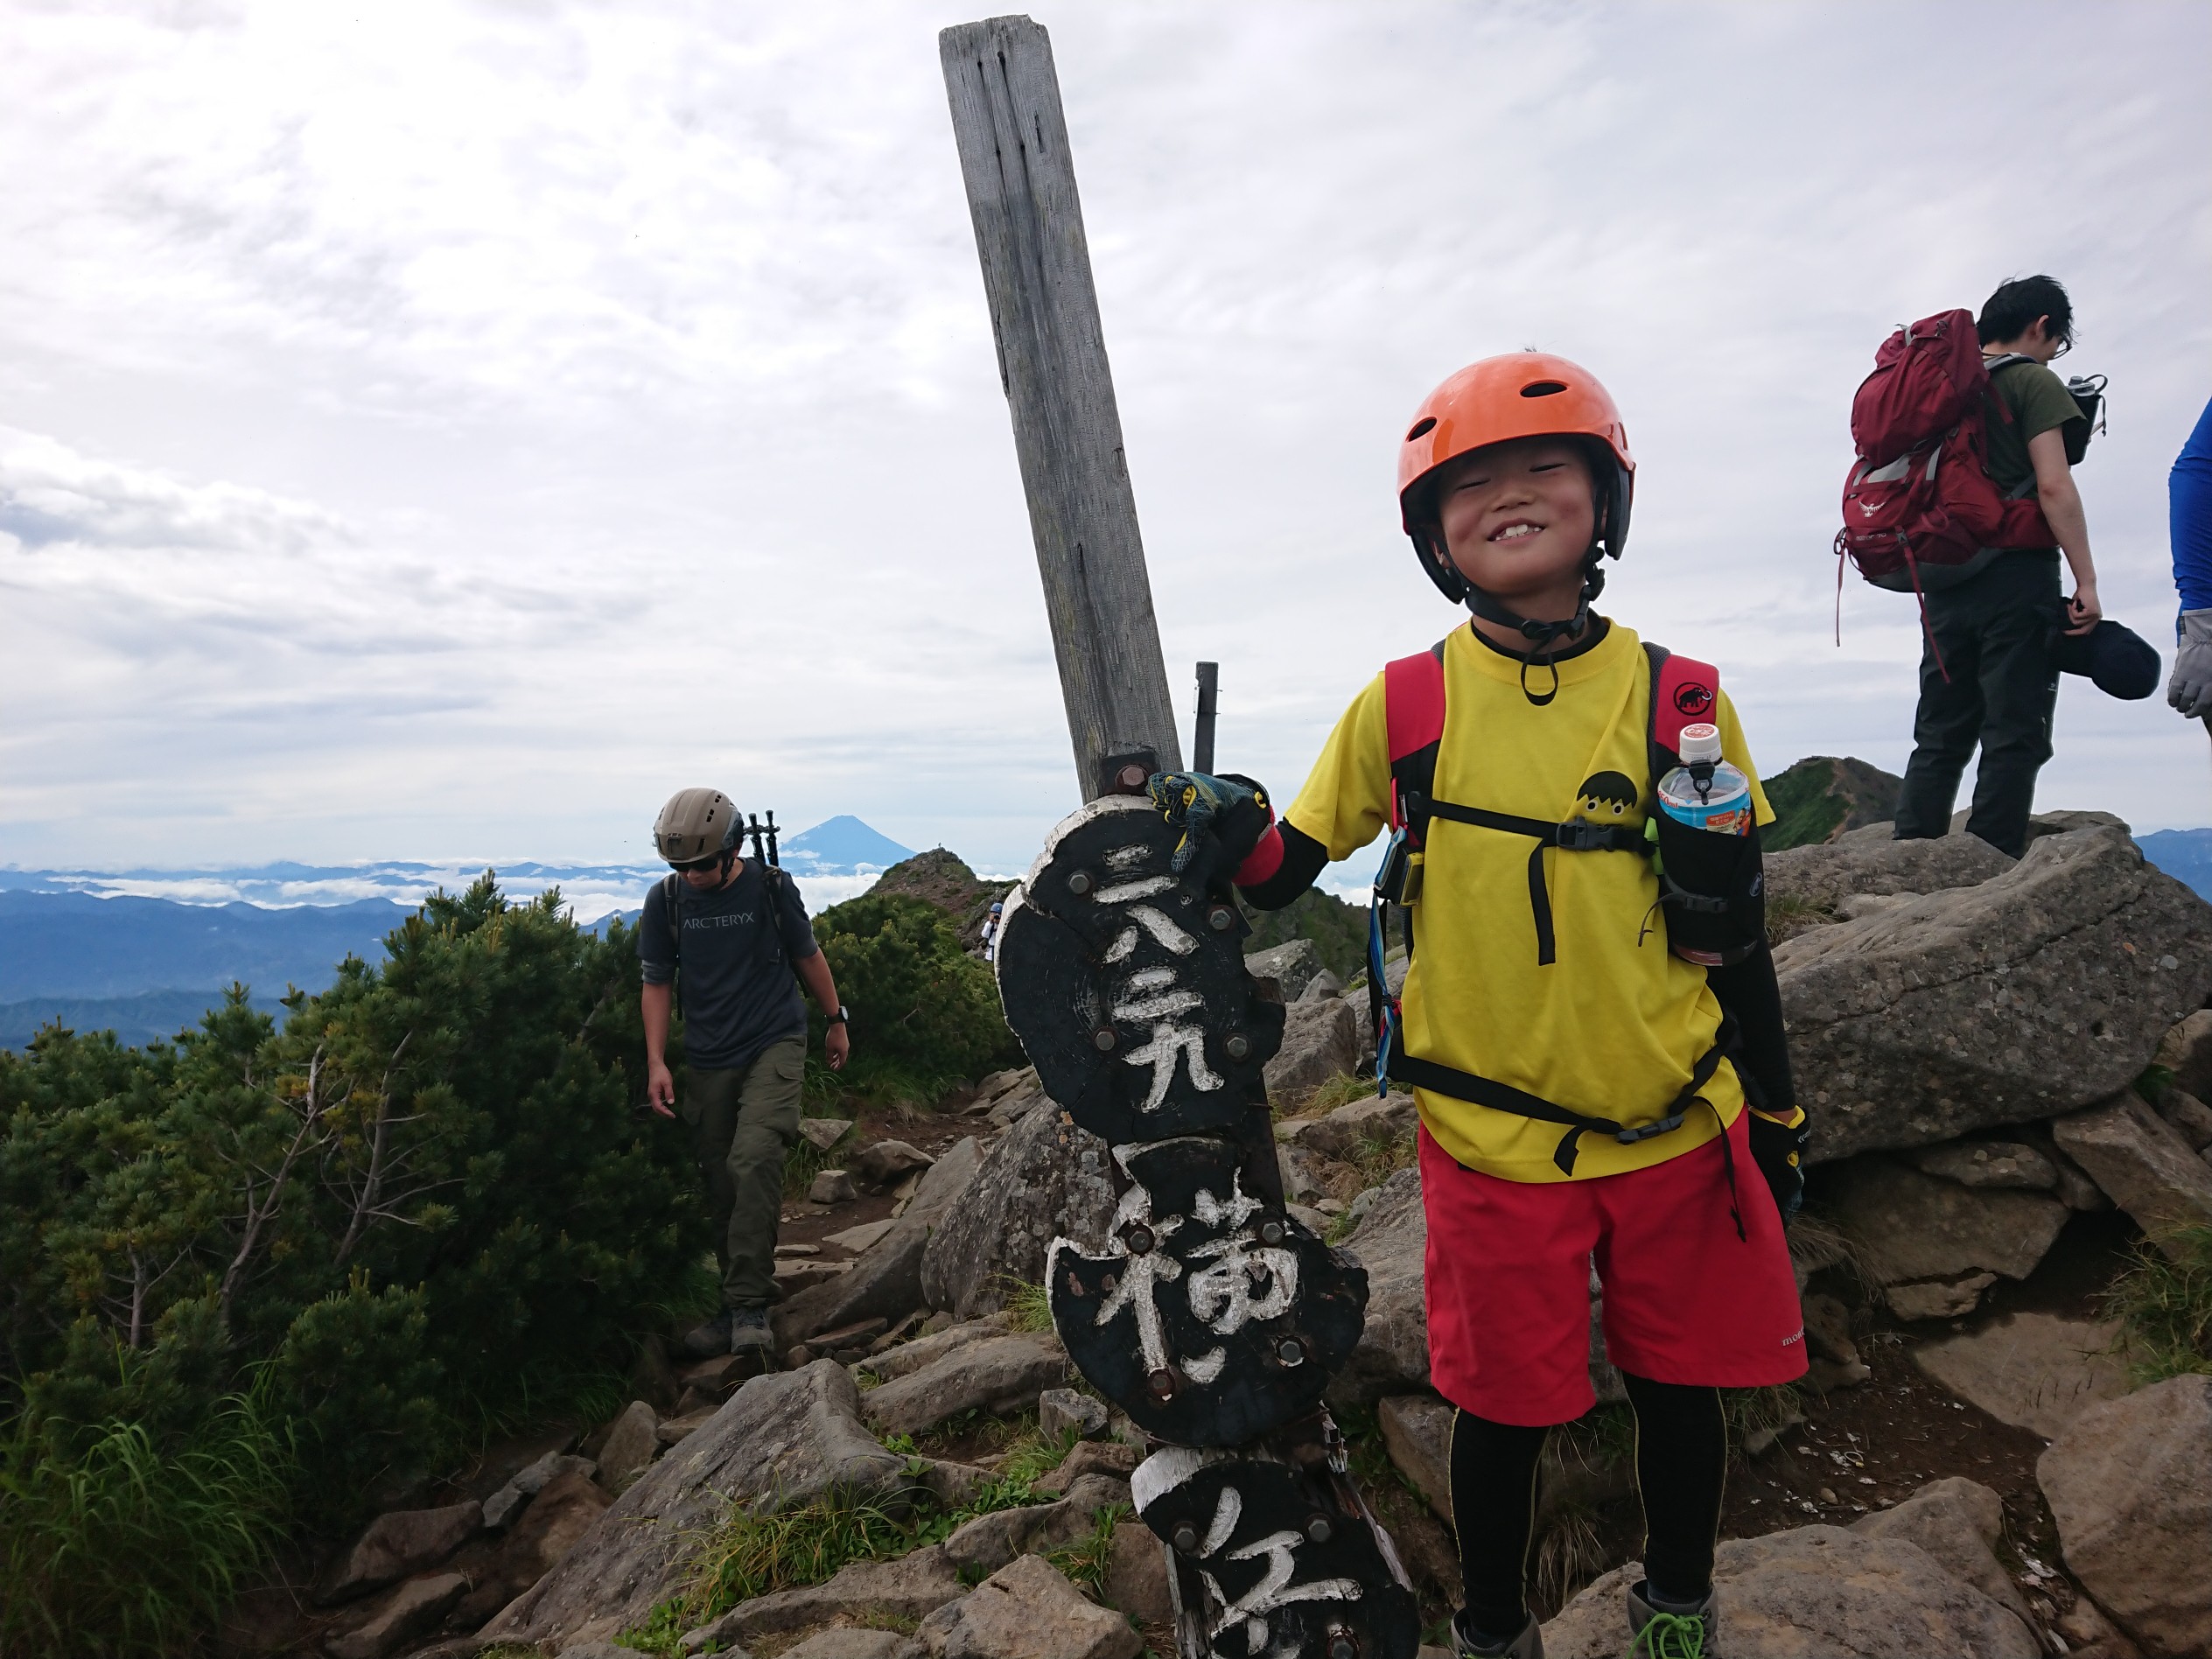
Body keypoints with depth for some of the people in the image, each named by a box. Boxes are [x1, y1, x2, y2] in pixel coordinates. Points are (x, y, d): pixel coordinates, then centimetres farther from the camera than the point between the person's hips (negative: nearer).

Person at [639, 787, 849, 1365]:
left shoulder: (772, 887, -5)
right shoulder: (665, 900, -1)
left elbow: (807, 955, 9)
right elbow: (657, 983, 6)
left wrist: (836, 1020, 16)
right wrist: (656, 1063, -2)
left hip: (774, 1045, -3)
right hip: (707, 1059, 3)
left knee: (753, 1161, -22)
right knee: (720, 1182, 6)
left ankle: (748, 1307, -17)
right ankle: (738, 1304, 20)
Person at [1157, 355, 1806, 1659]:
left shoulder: (1682, 704, -4)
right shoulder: (1400, 708, -7)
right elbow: (1286, 872, 0)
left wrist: (1776, 1116, 7)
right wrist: (1229, 835, -22)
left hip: (1678, 1131, 2)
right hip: (1495, 1148, -1)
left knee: (1683, 1388, 17)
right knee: (1508, 1409, 11)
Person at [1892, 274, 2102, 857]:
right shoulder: (2033, 381, -2)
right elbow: (2053, 485, -12)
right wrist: (2086, 580, -12)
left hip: (1944, 582, 7)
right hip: (2014, 574, -6)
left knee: (1939, 739, 8)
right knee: (2013, 739, -6)